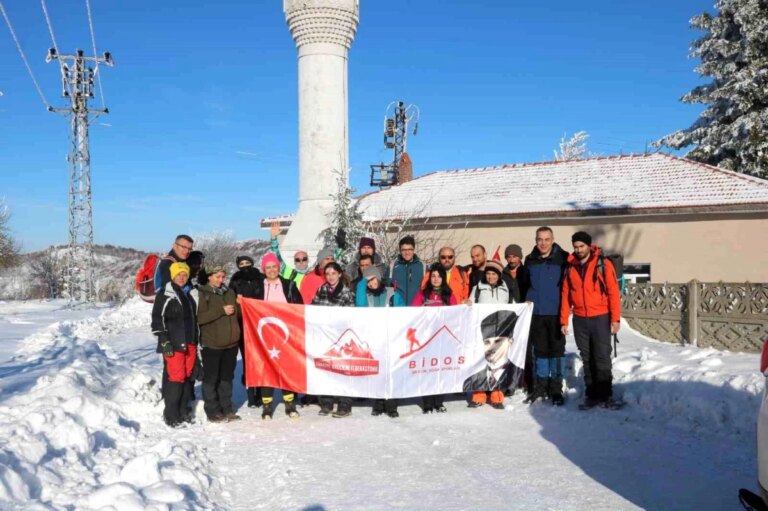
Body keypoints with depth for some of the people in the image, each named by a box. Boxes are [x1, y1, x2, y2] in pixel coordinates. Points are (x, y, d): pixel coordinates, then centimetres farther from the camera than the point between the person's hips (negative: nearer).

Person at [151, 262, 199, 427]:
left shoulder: (188, 295, 18)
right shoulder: (165, 295, -4)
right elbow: (157, 319, -9)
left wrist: (196, 341, 21)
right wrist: (164, 342, -14)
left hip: (189, 344, 7)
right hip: (173, 345, -7)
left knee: (187, 377, 8)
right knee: (176, 377, -11)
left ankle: (182, 411, 18)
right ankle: (171, 415, -2)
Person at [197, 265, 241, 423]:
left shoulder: (230, 292, 13)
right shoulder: (201, 293, -5)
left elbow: (237, 313, 21)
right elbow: (199, 317, -16)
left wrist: (239, 305, 0)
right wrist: (221, 311, -19)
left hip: (230, 343, 6)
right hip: (211, 343, -5)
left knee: (227, 377, 13)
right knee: (211, 379, 1)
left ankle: (226, 409, 22)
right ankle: (213, 412, 11)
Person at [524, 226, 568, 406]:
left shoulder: (562, 259, -5)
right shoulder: (530, 260, 7)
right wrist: (528, 299, 9)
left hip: (556, 312, -3)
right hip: (536, 312, 4)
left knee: (557, 349, 3)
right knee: (540, 350, 11)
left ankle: (556, 388, 12)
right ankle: (541, 386, 22)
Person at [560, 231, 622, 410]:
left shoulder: (603, 263, -4)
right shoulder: (570, 267, 6)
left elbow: (613, 292, -6)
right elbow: (565, 294, 8)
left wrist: (615, 318, -10)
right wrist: (564, 320, 4)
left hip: (600, 319, -3)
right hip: (580, 320, 3)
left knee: (602, 358, -1)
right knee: (587, 359, 10)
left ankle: (606, 396, 7)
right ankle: (591, 395, 17)